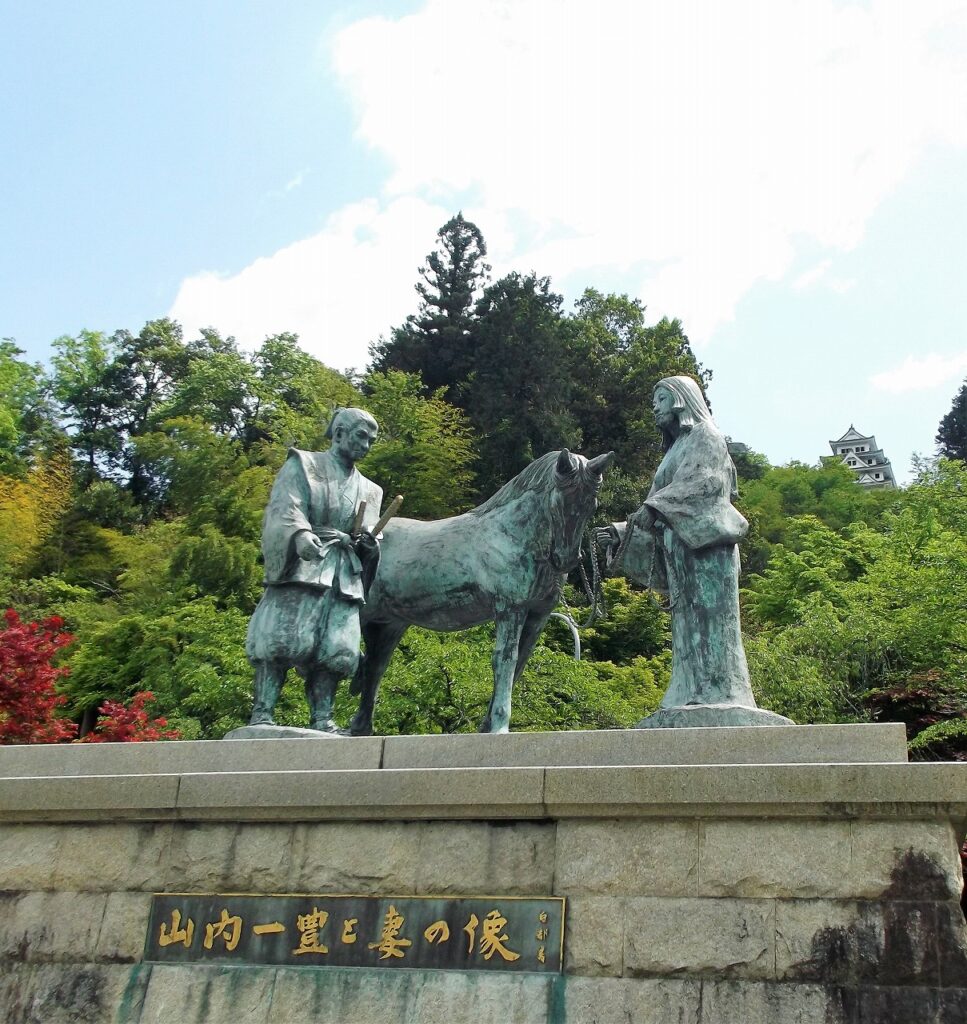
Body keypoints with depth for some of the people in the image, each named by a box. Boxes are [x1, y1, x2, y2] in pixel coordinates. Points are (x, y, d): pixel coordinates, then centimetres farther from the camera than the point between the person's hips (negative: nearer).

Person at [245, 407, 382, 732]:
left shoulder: (367, 490, 26)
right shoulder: (303, 465, 9)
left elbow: (367, 535, 24)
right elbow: (285, 508, -8)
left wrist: (368, 542, -2)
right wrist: (300, 535, -29)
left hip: (345, 576, 5)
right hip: (303, 565, -5)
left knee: (336, 649, -4)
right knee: (283, 639, -12)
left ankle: (322, 719, -3)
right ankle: (261, 715, -12)